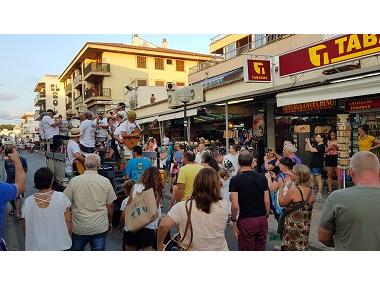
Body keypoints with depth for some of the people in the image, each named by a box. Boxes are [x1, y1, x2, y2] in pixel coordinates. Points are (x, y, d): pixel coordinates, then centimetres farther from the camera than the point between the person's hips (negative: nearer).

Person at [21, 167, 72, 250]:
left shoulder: (28, 201, -7)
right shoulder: (61, 197, -13)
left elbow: (26, 227, 1)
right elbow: (68, 220, -9)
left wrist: (29, 242, 18)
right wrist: (69, 238, 6)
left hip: (36, 246, 2)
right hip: (60, 245, -1)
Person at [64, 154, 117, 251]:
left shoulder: (74, 181, -7)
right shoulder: (105, 182, -7)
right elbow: (110, 205, -2)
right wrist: (110, 222, 14)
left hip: (79, 228, 0)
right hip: (100, 227, 0)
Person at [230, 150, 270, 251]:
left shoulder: (235, 180, -10)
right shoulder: (262, 177, 2)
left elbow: (235, 205, -15)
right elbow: (267, 201, 3)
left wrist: (234, 220, -1)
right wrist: (266, 216, 15)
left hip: (246, 221, -4)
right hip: (262, 219, 4)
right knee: (261, 249, 18)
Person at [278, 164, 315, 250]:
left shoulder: (293, 190, -22)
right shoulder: (311, 191, -1)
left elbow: (281, 203, -11)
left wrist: (281, 188, 1)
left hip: (293, 226, -7)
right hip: (305, 227, 7)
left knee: (290, 248, 7)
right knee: (302, 246, 19)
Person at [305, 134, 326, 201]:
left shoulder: (322, 146, -10)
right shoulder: (316, 145, 17)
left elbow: (312, 150, -22)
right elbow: (307, 149, 20)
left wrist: (308, 142, -15)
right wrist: (307, 142, 6)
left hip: (318, 166, -9)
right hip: (312, 165, 9)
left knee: (319, 180, -4)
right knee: (311, 179, 11)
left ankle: (319, 194, 1)